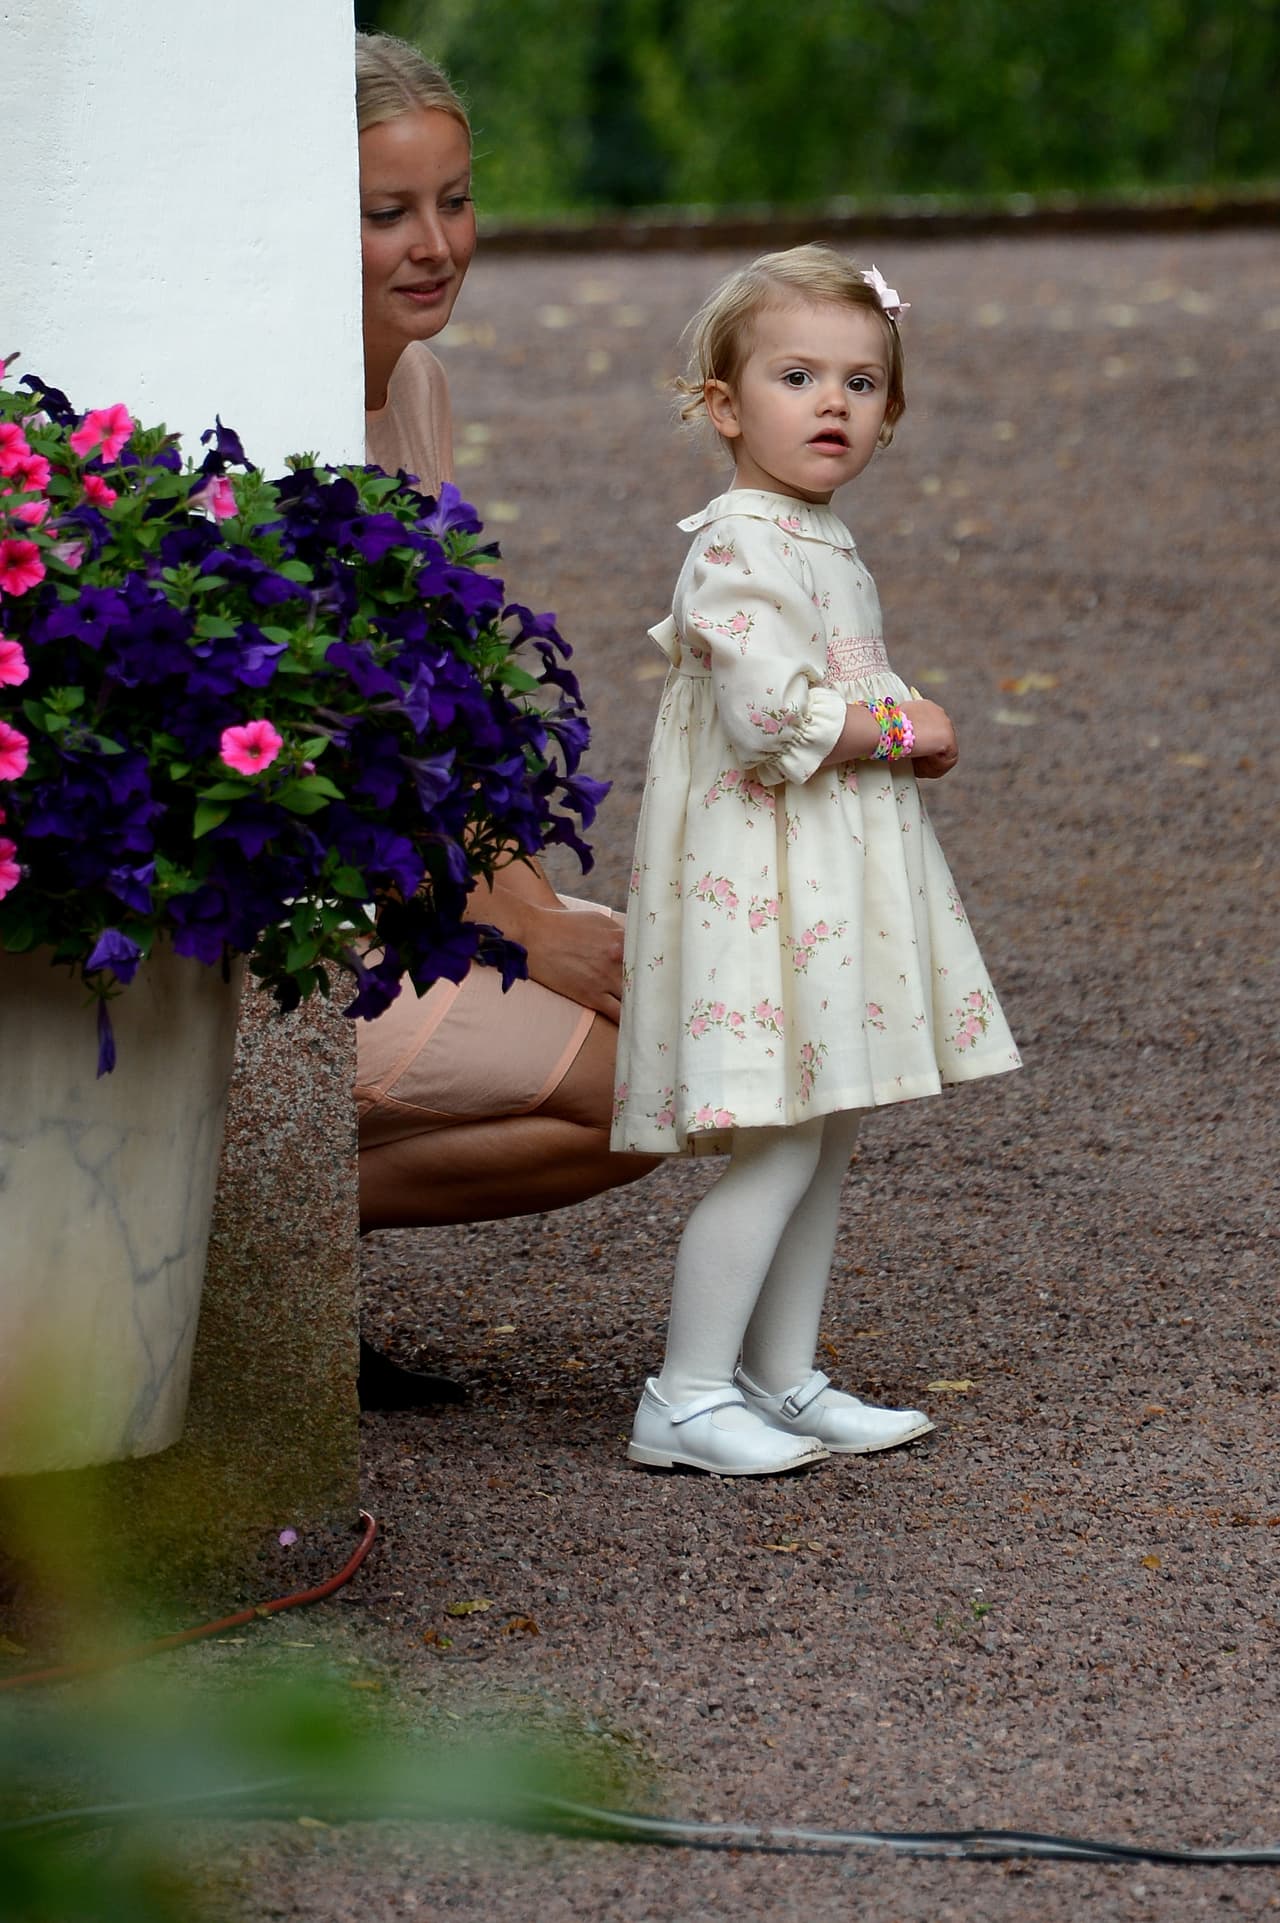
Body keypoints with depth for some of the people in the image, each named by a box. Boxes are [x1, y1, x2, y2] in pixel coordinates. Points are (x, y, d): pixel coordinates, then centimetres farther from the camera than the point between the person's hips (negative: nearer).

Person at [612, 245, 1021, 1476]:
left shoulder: (817, 546, 15)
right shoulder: (740, 550, -17)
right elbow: (773, 720, -26)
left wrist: (894, 733, 13)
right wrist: (903, 728, -12)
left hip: (834, 884, 10)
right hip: (765, 880, -10)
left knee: (823, 1141, 13)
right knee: (779, 1148, -10)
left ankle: (782, 1379, 20)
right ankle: (686, 1398, -5)